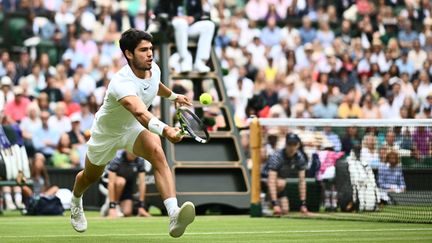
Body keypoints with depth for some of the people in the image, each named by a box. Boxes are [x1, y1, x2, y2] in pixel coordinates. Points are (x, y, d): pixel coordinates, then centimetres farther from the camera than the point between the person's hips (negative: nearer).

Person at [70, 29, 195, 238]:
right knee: (91, 176, 22)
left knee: (157, 153, -30)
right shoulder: (121, 83, -41)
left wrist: (173, 96, 28)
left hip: (135, 128, 3)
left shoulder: (154, 69, -17)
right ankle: (76, 201, 61)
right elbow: (139, 112, -61)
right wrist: (164, 130, -77)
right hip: (107, 132, -3)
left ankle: (174, 215, -47)